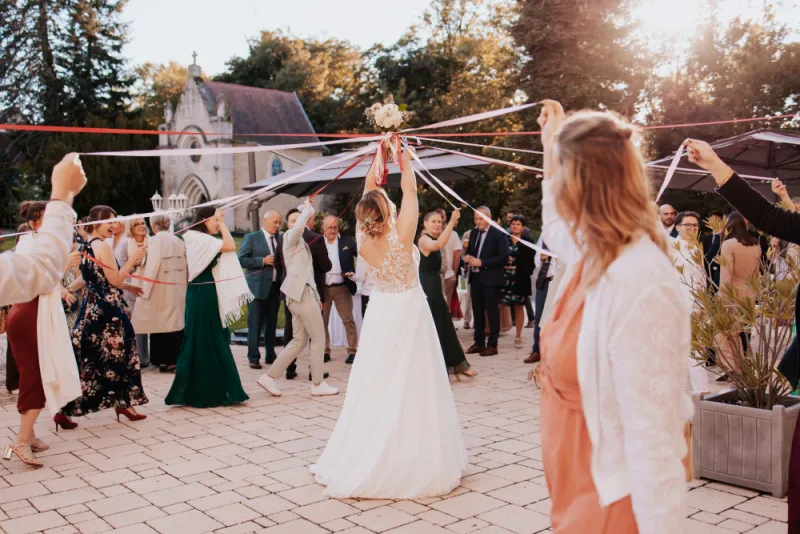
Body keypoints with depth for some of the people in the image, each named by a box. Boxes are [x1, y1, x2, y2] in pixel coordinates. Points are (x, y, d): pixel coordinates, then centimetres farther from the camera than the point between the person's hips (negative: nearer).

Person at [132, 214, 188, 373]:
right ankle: (175, 359, 15)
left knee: (160, 324, 1)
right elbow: (185, 266, 6)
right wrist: (183, 284, 13)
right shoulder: (179, 241, 6)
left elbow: (152, 267, -15)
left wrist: (145, 290, -11)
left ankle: (165, 360, 3)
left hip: (161, 290, -5)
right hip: (178, 290, 6)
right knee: (176, 323, 10)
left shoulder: (155, 241, -10)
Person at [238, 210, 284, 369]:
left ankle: (270, 355, 21)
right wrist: (262, 261, -15)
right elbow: (242, 259, -8)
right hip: (258, 286, -4)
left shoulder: (281, 239, 11)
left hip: (275, 286, 4)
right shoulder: (251, 237, -1)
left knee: (271, 323, 12)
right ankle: (253, 357, 5)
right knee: (255, 324, -1)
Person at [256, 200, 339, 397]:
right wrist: (307, 209, -16)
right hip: (300, 294, -9)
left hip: (302, 294, 9)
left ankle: (270, 376, 12)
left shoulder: (302, 242, 22)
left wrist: (316, 296, 23)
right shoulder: (290, 237, -6)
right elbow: (298, 227, -32)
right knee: (319, 339, -2)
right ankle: (317, 384, 7)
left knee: (299, 341, 10)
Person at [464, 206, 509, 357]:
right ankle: (479, 343, 20)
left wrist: (482, 263, -21)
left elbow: (503, 257, -16)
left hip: (490, 279, -7)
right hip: (475, 277, 7)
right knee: (477, 311, 12)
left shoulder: (498, 234, -10)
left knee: (492, 312, 1)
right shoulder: (474, 233, 12)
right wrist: (467, 257, -5)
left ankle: (492, 345, 8)